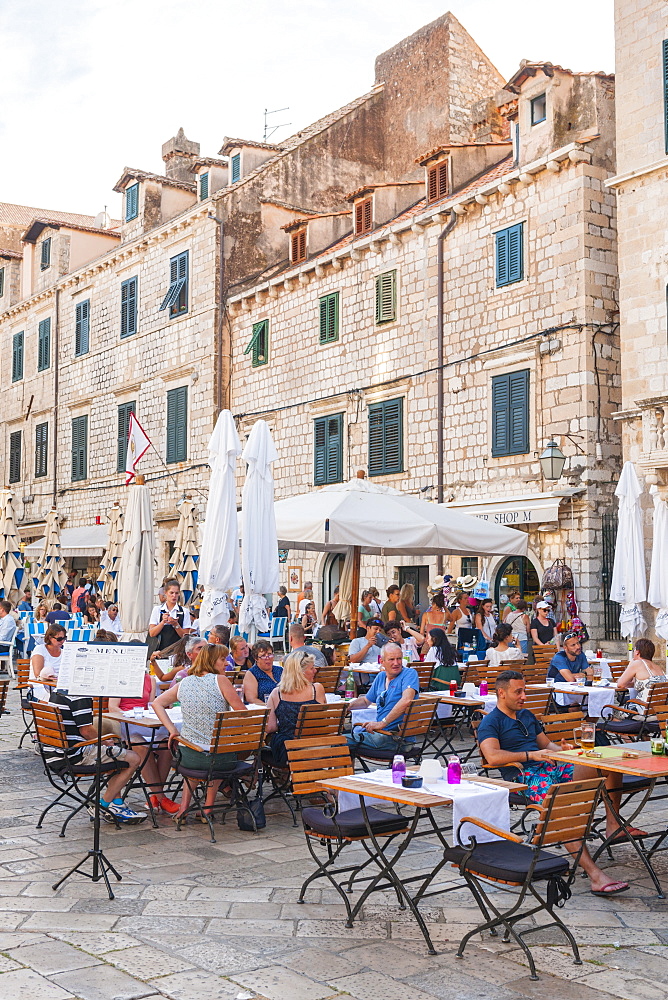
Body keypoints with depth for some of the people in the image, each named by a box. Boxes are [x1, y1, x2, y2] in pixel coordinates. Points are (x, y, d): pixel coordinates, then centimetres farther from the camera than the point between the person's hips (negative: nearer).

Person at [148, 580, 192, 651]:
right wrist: (163, 622, -13)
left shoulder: (184, 611, 4)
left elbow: (186, 636, 1)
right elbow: (152, 633, 1)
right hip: (161, 648, 0)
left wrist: (176, 625, -13)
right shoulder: (157, 609, 7)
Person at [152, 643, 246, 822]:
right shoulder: (220, 680, -9)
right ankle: (208, 808, 32)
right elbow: (243, 713, -10)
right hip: (221, 758, -3)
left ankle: (184, 806, 32)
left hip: (188, 758, 3)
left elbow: (157, 703, 12)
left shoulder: (184, 683, 5)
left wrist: (173, 730, 8)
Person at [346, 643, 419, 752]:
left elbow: (406, 700, -28)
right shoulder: (381, 677, 15)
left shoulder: (410, 673, -10)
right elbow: (366, 701, 29)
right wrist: (349, 705, 8)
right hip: (379, 730, 8)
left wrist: (382, 723, -31)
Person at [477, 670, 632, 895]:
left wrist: (561, 749, 6)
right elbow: (493, 757, -15)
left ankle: (612, 823, -6)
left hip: (551, 770, 8)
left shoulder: (527, 715, 27)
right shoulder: (490, 723, 2)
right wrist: (530, 755, -16)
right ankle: (595, 876, -42)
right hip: (526, 778, -8)